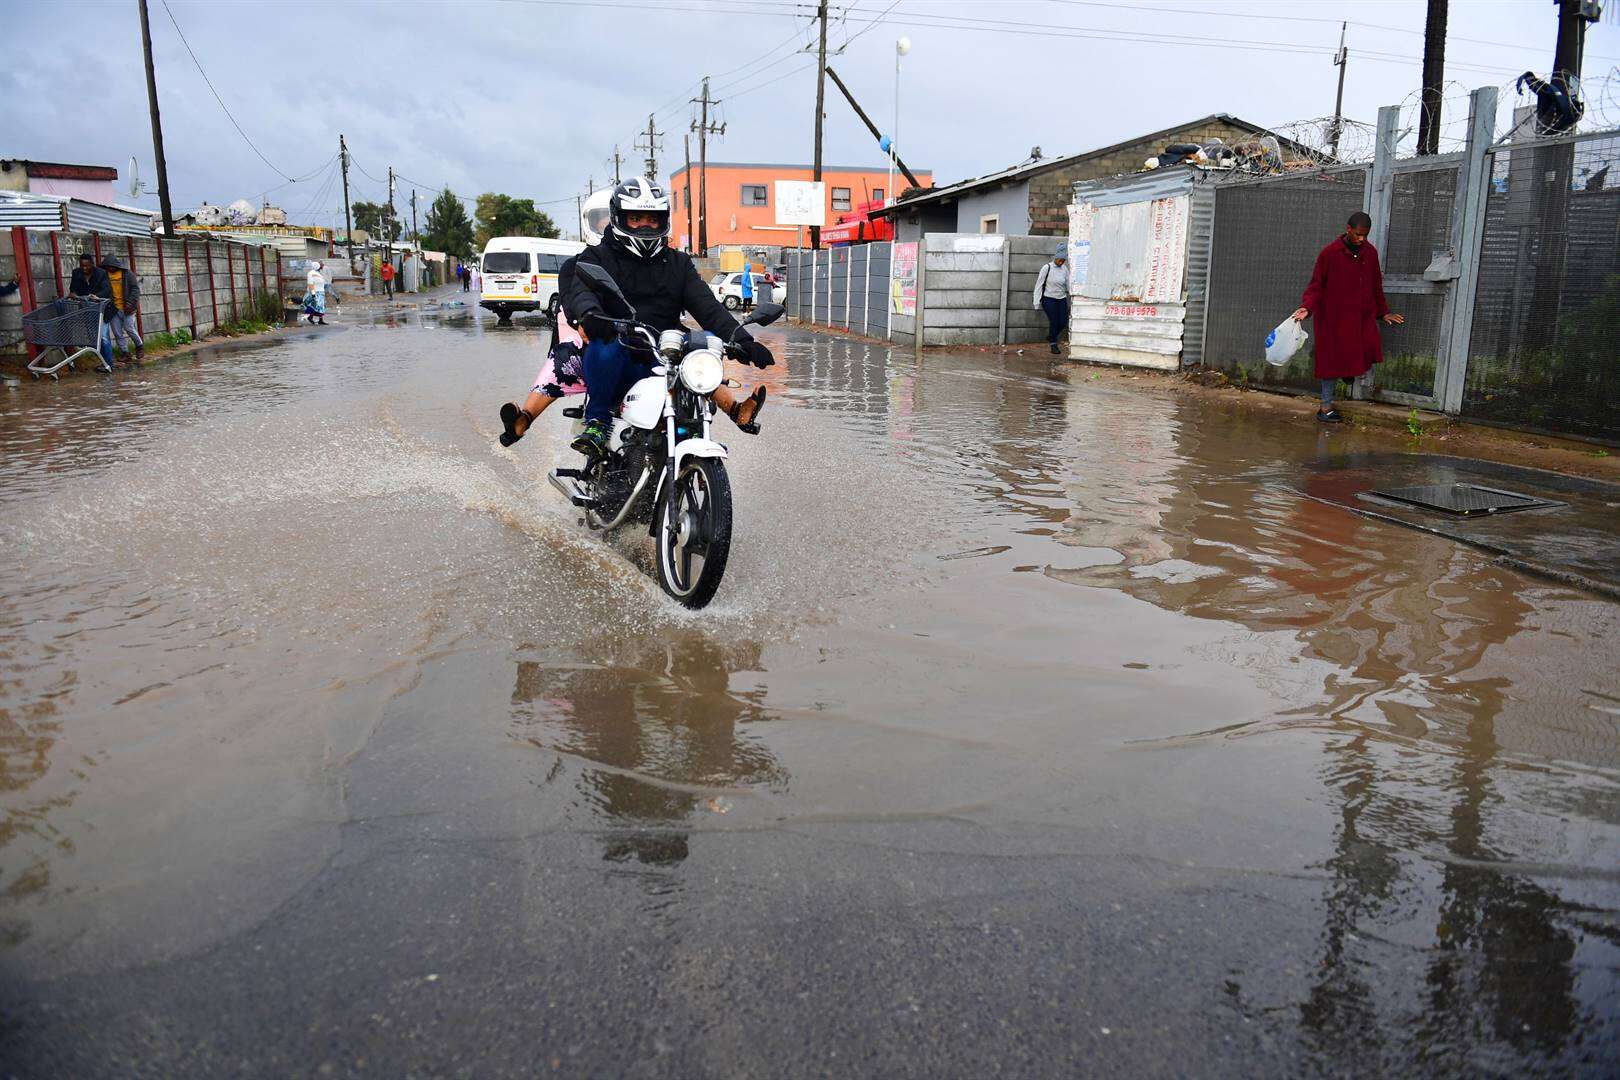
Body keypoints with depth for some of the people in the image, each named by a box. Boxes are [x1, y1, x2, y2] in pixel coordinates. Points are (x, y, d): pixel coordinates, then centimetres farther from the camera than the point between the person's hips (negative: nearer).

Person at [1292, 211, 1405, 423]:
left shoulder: (1370, 253, 5)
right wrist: (1307, 307, -22)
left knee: (1368, 356, -12)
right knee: (1332, 360, 2)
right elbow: (1316, 285, -6)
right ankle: (1326, 407, 11)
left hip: (1363, 317, 4)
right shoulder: (1329, 253, -9)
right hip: (1335, 318, -4)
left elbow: (1376, 286, 16)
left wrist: (1383, 312, 20)